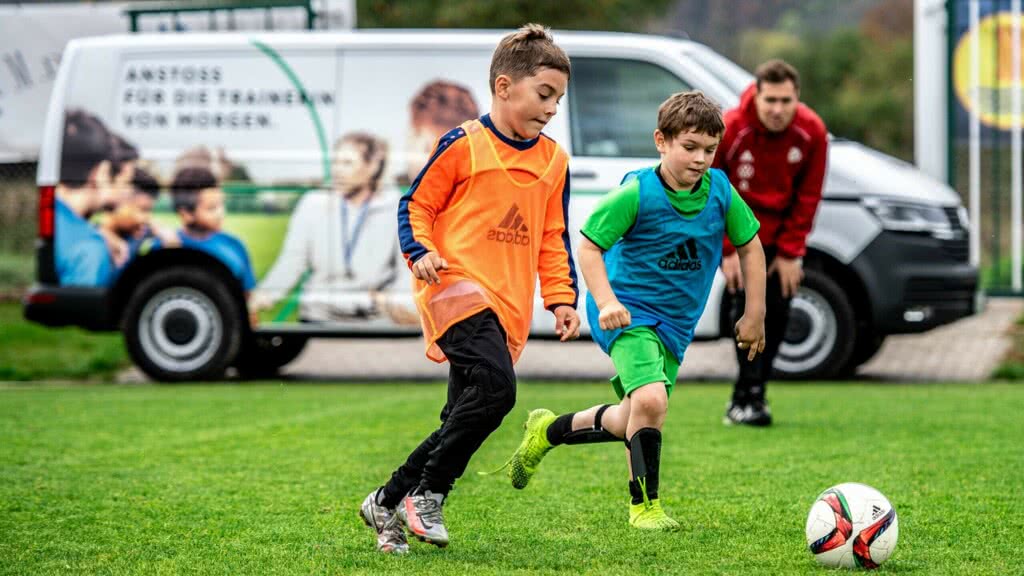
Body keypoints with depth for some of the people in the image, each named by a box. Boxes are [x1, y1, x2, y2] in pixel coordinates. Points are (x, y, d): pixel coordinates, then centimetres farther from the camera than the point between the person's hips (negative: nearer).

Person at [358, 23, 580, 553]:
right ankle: (427, 495, -15)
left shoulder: (553, 161, 15)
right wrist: (421, 251, -14)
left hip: (508, 308, 7)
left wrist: (561, 299, 12)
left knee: (463, 420, 5)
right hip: (458, 287, -7)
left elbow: (554, 240, 21)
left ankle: (387, 503, 20)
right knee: (495, 387, -28)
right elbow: (416, 205, 3)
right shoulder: (464, 145, -2)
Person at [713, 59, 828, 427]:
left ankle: (747, 398, 11)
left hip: (782, 231, 3)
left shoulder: (812, 132, -14)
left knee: (778, 312, -1)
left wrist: (790, 252, -7)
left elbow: (807, 197, -5)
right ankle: (749, 397, -10)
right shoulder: (728, 130, -22)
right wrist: (726, 251, -14)